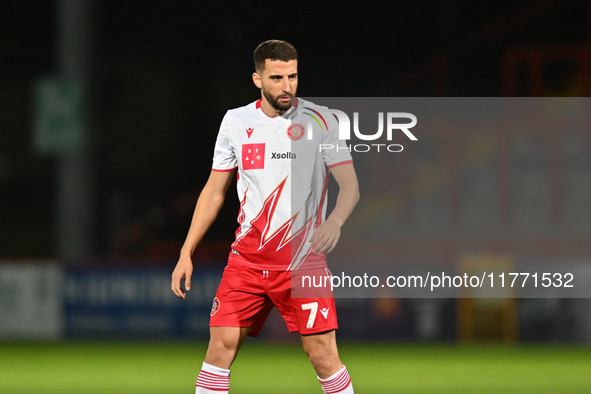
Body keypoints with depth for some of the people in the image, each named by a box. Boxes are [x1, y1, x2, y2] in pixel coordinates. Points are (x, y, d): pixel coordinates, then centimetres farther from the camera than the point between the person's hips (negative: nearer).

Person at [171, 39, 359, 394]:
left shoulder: (320, 121, -4)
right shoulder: (236, 122, 5)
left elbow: (350, 185, -8)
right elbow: (214, 191, 14)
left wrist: (334, 222, -30)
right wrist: (186, 253, 9)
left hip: (303, 260, -3)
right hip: (246, 259, 3)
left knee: (324, 356, -8)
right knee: (220, 348, -2)